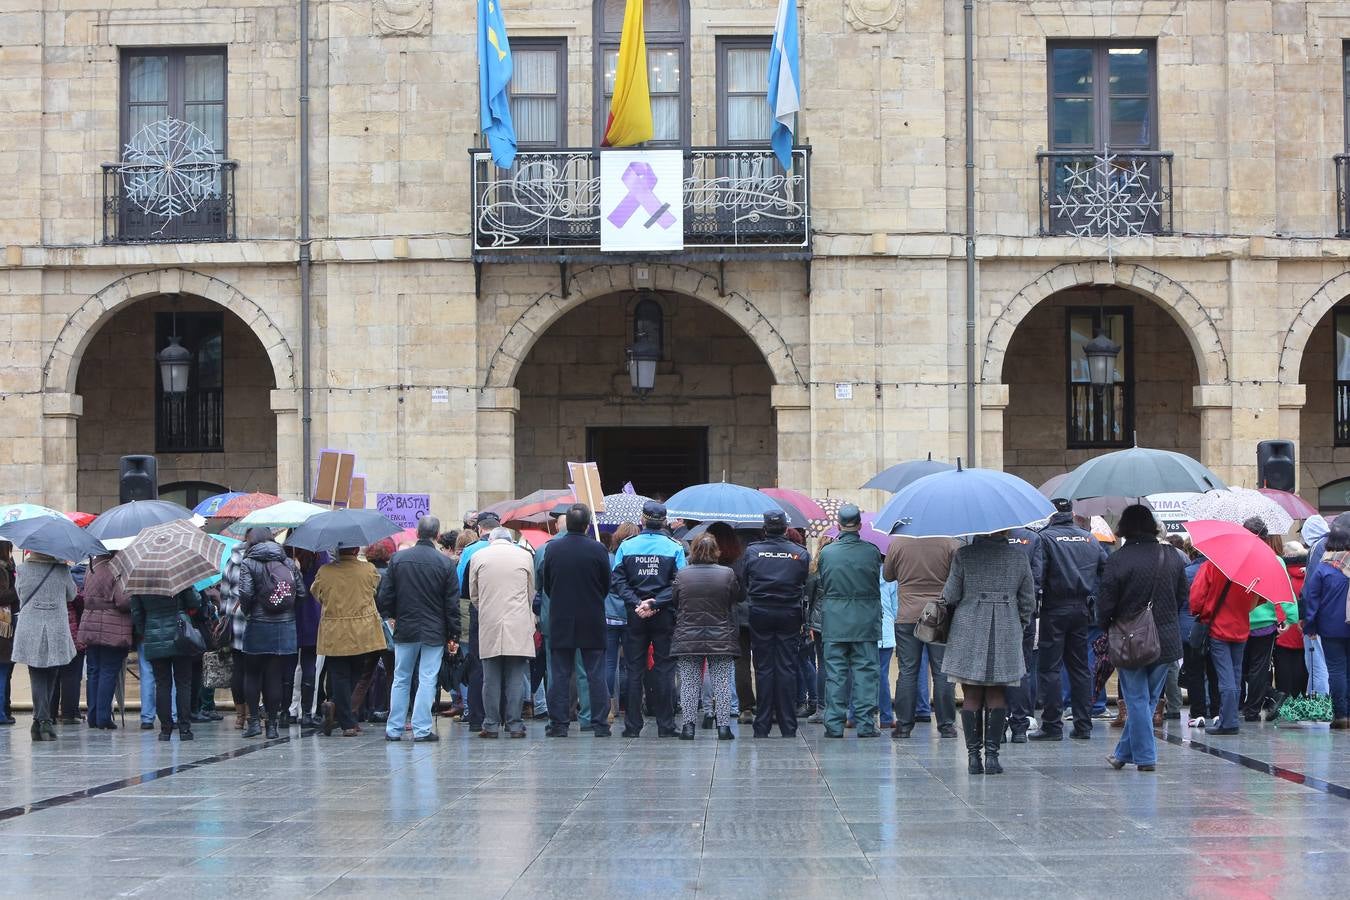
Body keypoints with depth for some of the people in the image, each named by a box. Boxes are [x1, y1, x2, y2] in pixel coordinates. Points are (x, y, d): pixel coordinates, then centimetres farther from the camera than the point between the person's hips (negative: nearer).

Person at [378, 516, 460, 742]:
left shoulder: (398, 558, -2)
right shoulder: (444, 563, -7)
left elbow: (384, 596, 2)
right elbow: (452, 604, -5)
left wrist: (392, 616, 19)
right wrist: (454, 636, 1)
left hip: (405, 630, 2)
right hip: (434, 631, -2)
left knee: (400, 680, 11)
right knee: (427, 680, 0)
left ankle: (394, 729, 12)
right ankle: (421, 729, -2)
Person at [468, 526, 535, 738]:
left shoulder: (478, 556, 4)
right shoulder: (524, 555, 5)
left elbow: (473, 596, 13)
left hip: (489, 625, 0)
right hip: (518, 625, 0)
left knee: (491, 678, 4)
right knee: (516, 678, 1)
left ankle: (491, 725, 4)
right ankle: (515, 725, 0)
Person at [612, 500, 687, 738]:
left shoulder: (626, 546, -1)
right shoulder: (675, 548, -4)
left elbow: (617, 580, -6)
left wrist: (637, 603, -10)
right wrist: (655, 602, -13)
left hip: (635, 616, 1)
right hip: (665, 617, -1)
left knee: (634, 670, 6)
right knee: (664, 669, 4)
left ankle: (632, 725, 5)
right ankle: (665, 725, 4)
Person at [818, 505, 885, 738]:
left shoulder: (827, 552, -4)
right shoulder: (872, 552, -7)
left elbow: (822, 584, 6)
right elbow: (877, 582, 5)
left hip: (834, 620, 1)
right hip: (866, 620, -1)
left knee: (835, 673, 5)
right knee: (866, 671, 4)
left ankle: (834, 724, 4)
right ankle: (866, 723, 2)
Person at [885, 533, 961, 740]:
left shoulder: (897, 542, -6)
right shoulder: (951, 543, -10)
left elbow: (887, 576, 9)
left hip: (907, 617, 1)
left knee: (907, 672, 5)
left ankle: (904, 725, 5)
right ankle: (946, 725, 8)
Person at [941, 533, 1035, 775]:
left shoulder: (964, 555, -6)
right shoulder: (1019, 557, 2)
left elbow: (950, 596, -4)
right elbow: (1028, 602, 6)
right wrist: (1018, 627, 21)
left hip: (968, 633, -1)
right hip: (1006, 633, 2)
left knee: (971, 696, 5)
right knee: (996, 695, 9)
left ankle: (973, 755, 3)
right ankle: (991, 754, 1)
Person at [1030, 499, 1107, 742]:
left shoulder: (1045, 537, -8)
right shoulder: (1090, 539, 9)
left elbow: (1037, 575, -15)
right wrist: (1094, 599, 13)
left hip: (1054, 610, -5)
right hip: (1082, 609, 5)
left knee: (1049, 668, -1)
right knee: (1080, 667, 12)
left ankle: (1052, 726, -4)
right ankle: (1083, 725, 11)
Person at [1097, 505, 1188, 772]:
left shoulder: (1118, 559, -14)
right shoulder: (1171, 557, 1)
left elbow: (1106, 602, -12)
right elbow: (1183, 595, 9)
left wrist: (1106, 627, 6)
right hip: (1166, 638, 4)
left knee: (1137, 700, 5)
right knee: (1148, 698, 14)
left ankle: (1145, 757, 5)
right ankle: (1124, 752, 21)